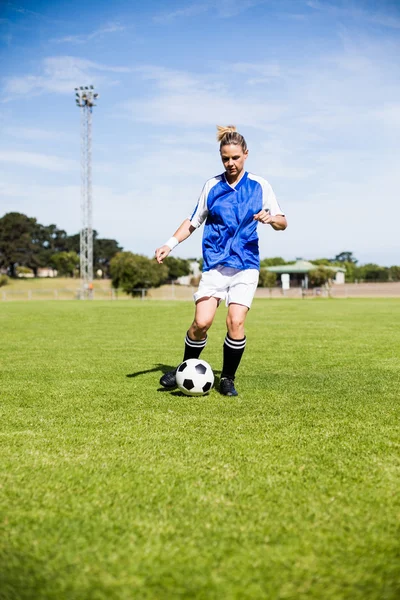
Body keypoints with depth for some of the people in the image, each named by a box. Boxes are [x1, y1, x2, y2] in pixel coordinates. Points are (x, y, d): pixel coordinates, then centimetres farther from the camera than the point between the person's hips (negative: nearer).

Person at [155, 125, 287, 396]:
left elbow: (282, 222, 4)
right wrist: (171, 244, 2)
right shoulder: (212, 185, 6)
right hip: (214, 264, 1)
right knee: (202, 322, -13)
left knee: (236, 322, -15)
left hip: (246, 265, 0)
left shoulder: (260, 185, 3)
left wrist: (271, 219, -19)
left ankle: (228, 379, 6)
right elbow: (194, 221, 14)